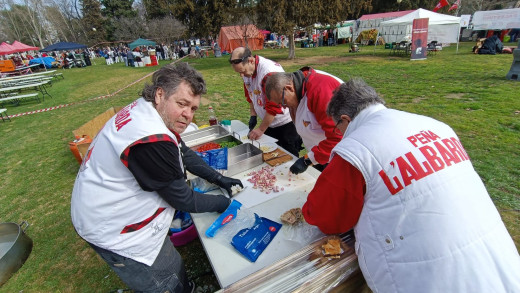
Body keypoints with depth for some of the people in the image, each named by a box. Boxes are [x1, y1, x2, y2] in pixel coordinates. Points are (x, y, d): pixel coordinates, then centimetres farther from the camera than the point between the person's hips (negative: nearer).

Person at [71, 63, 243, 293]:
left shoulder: (147, 110, -5)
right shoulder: (152, 142, -35)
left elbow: (183, 153, 5)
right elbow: (182, 199, -23)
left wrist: (218, 178, 4)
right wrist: (222, 203, -7)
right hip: (115, 231, -8)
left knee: (173, 269, 25)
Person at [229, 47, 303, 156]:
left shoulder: (270, 71, -28)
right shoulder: (246, 71, 0)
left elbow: (274, 106, -27)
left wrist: (261, 129, -19)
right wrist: (253, 116, 8)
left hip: (285, 123, -8)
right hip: (268, 122, 8)